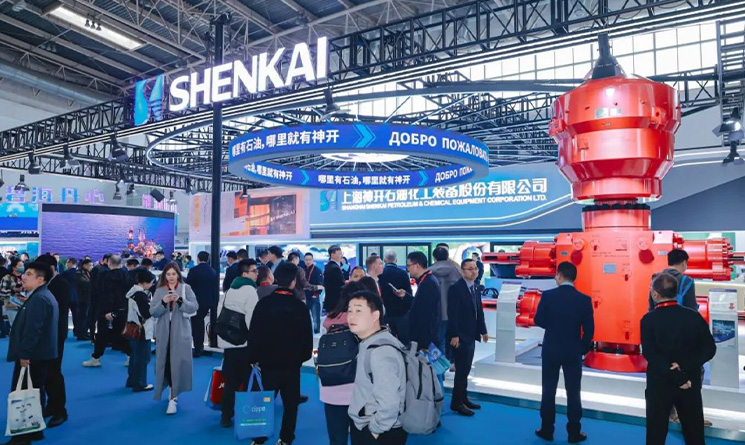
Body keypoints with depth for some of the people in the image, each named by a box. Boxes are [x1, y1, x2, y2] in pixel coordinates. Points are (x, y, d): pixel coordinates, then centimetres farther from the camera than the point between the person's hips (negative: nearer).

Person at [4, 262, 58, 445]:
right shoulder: (45, 296, 17)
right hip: (40, 354, 11)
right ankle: (34, 430, 26)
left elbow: (32, 329, -25)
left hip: (33, 356, -11)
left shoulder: (38, 299, -18)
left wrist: (24, 354, -24)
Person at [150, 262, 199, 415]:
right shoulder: (159, 290, 7)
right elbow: (152, 312, 1)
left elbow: (194, 307, -7)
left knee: (178, 363, -7)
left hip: (181, 331, -3)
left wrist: (180, 300, -21)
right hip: (164, 332, 3)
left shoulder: (186, 288, 0)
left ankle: (173, 398, -5)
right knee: (165, 362, 8)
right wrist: (163, 302, -17)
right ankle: (171, 389, 30)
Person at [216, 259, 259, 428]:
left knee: (230, 381, 13)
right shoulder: (250, 290, -12)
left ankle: (226, 417, 18)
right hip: (244, 343, -7)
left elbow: (219, 312, 15)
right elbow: (251, 318, -19)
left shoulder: (230, 290, 13)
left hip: (228, 341, 7)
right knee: (247, 381, 3)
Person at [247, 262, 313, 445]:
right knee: (290, 402, 12)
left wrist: (253, 357, 2)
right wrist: (305, 355, 9)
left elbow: (253, 332, -6)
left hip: (268, 360, 1)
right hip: (291, 361, -1)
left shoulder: (263, 303, -8)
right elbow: (307, 335, -5)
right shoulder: (300, 306, -10)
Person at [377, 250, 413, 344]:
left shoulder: (379, 274, -7)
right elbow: (409, 294, -5)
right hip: (402, 312, -1)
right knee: (404, 340, 7)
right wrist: (408, 308, 9)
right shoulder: (403, 274, -9)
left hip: (385, 312, 1)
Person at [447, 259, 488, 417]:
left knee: (465, 369, 14)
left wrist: (483, 330, 12)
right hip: (460, 336, -8)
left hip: (471, 335, 8)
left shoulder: (476, 288, 11)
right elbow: (452, 313, -19)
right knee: (462, 369, -4)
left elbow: (479, 311, 15)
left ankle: (463, 398, 25)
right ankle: (457, 402, 6)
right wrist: (454, 335, -23)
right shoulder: (456, 288, -15)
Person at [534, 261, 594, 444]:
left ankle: (547, 430, 17)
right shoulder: (584, 299, -9)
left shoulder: (548, 296, -12)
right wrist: (584, 349, 9)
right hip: (573, 352, 1)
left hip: (551, 350, 0)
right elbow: (589, 329, -5)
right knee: (573, 393, 9)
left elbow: (539, 321, -4)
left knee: (549, 391, 10)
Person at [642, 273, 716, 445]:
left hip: (660, 385, -3)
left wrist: (678, 378, -16)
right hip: (691, 383, 3)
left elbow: (650, 354, -20)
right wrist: (685, 366, -12)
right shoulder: (694, 316, -3)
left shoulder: (649, 319, -12)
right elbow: (709, 349, -5)